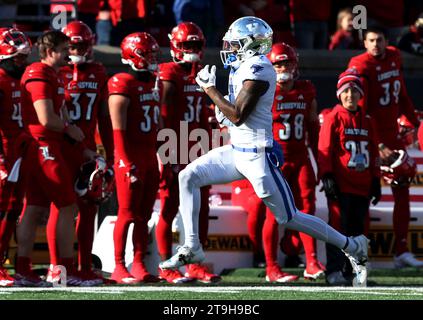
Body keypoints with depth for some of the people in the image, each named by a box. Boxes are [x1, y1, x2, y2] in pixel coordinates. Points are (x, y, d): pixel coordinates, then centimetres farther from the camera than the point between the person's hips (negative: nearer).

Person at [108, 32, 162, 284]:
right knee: (128, 214, -6)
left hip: (150, 158, 8)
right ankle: (119, 268, -1)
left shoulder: (154, 84, 14)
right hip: (131, 157, -8)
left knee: (144, 215, 8)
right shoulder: (123, 85, -11)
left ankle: (139, 266, 12)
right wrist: (126, 163, -20)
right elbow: (118, 130, -15)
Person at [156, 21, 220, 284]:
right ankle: (166, 267, 2)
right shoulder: (169, 75, -9)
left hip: (196, 153, 7)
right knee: (170, 208, -2)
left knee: (201, 209, 6)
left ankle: (196, 265, 12)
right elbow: (164, 120, -13)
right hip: (175, 153, -7)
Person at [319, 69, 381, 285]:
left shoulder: (366, 121, 15)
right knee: (338, 226, -9)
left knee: (357, 228, 7)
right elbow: (324, 150, -6)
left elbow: (374, 153, 19)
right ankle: (334, 271, -8)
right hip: (340, 184, -6)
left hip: (362, 186, 6)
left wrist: (375, 181, 14)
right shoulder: (333, 119, -1)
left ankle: (352, 271, 14)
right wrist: (327, 176, -14)